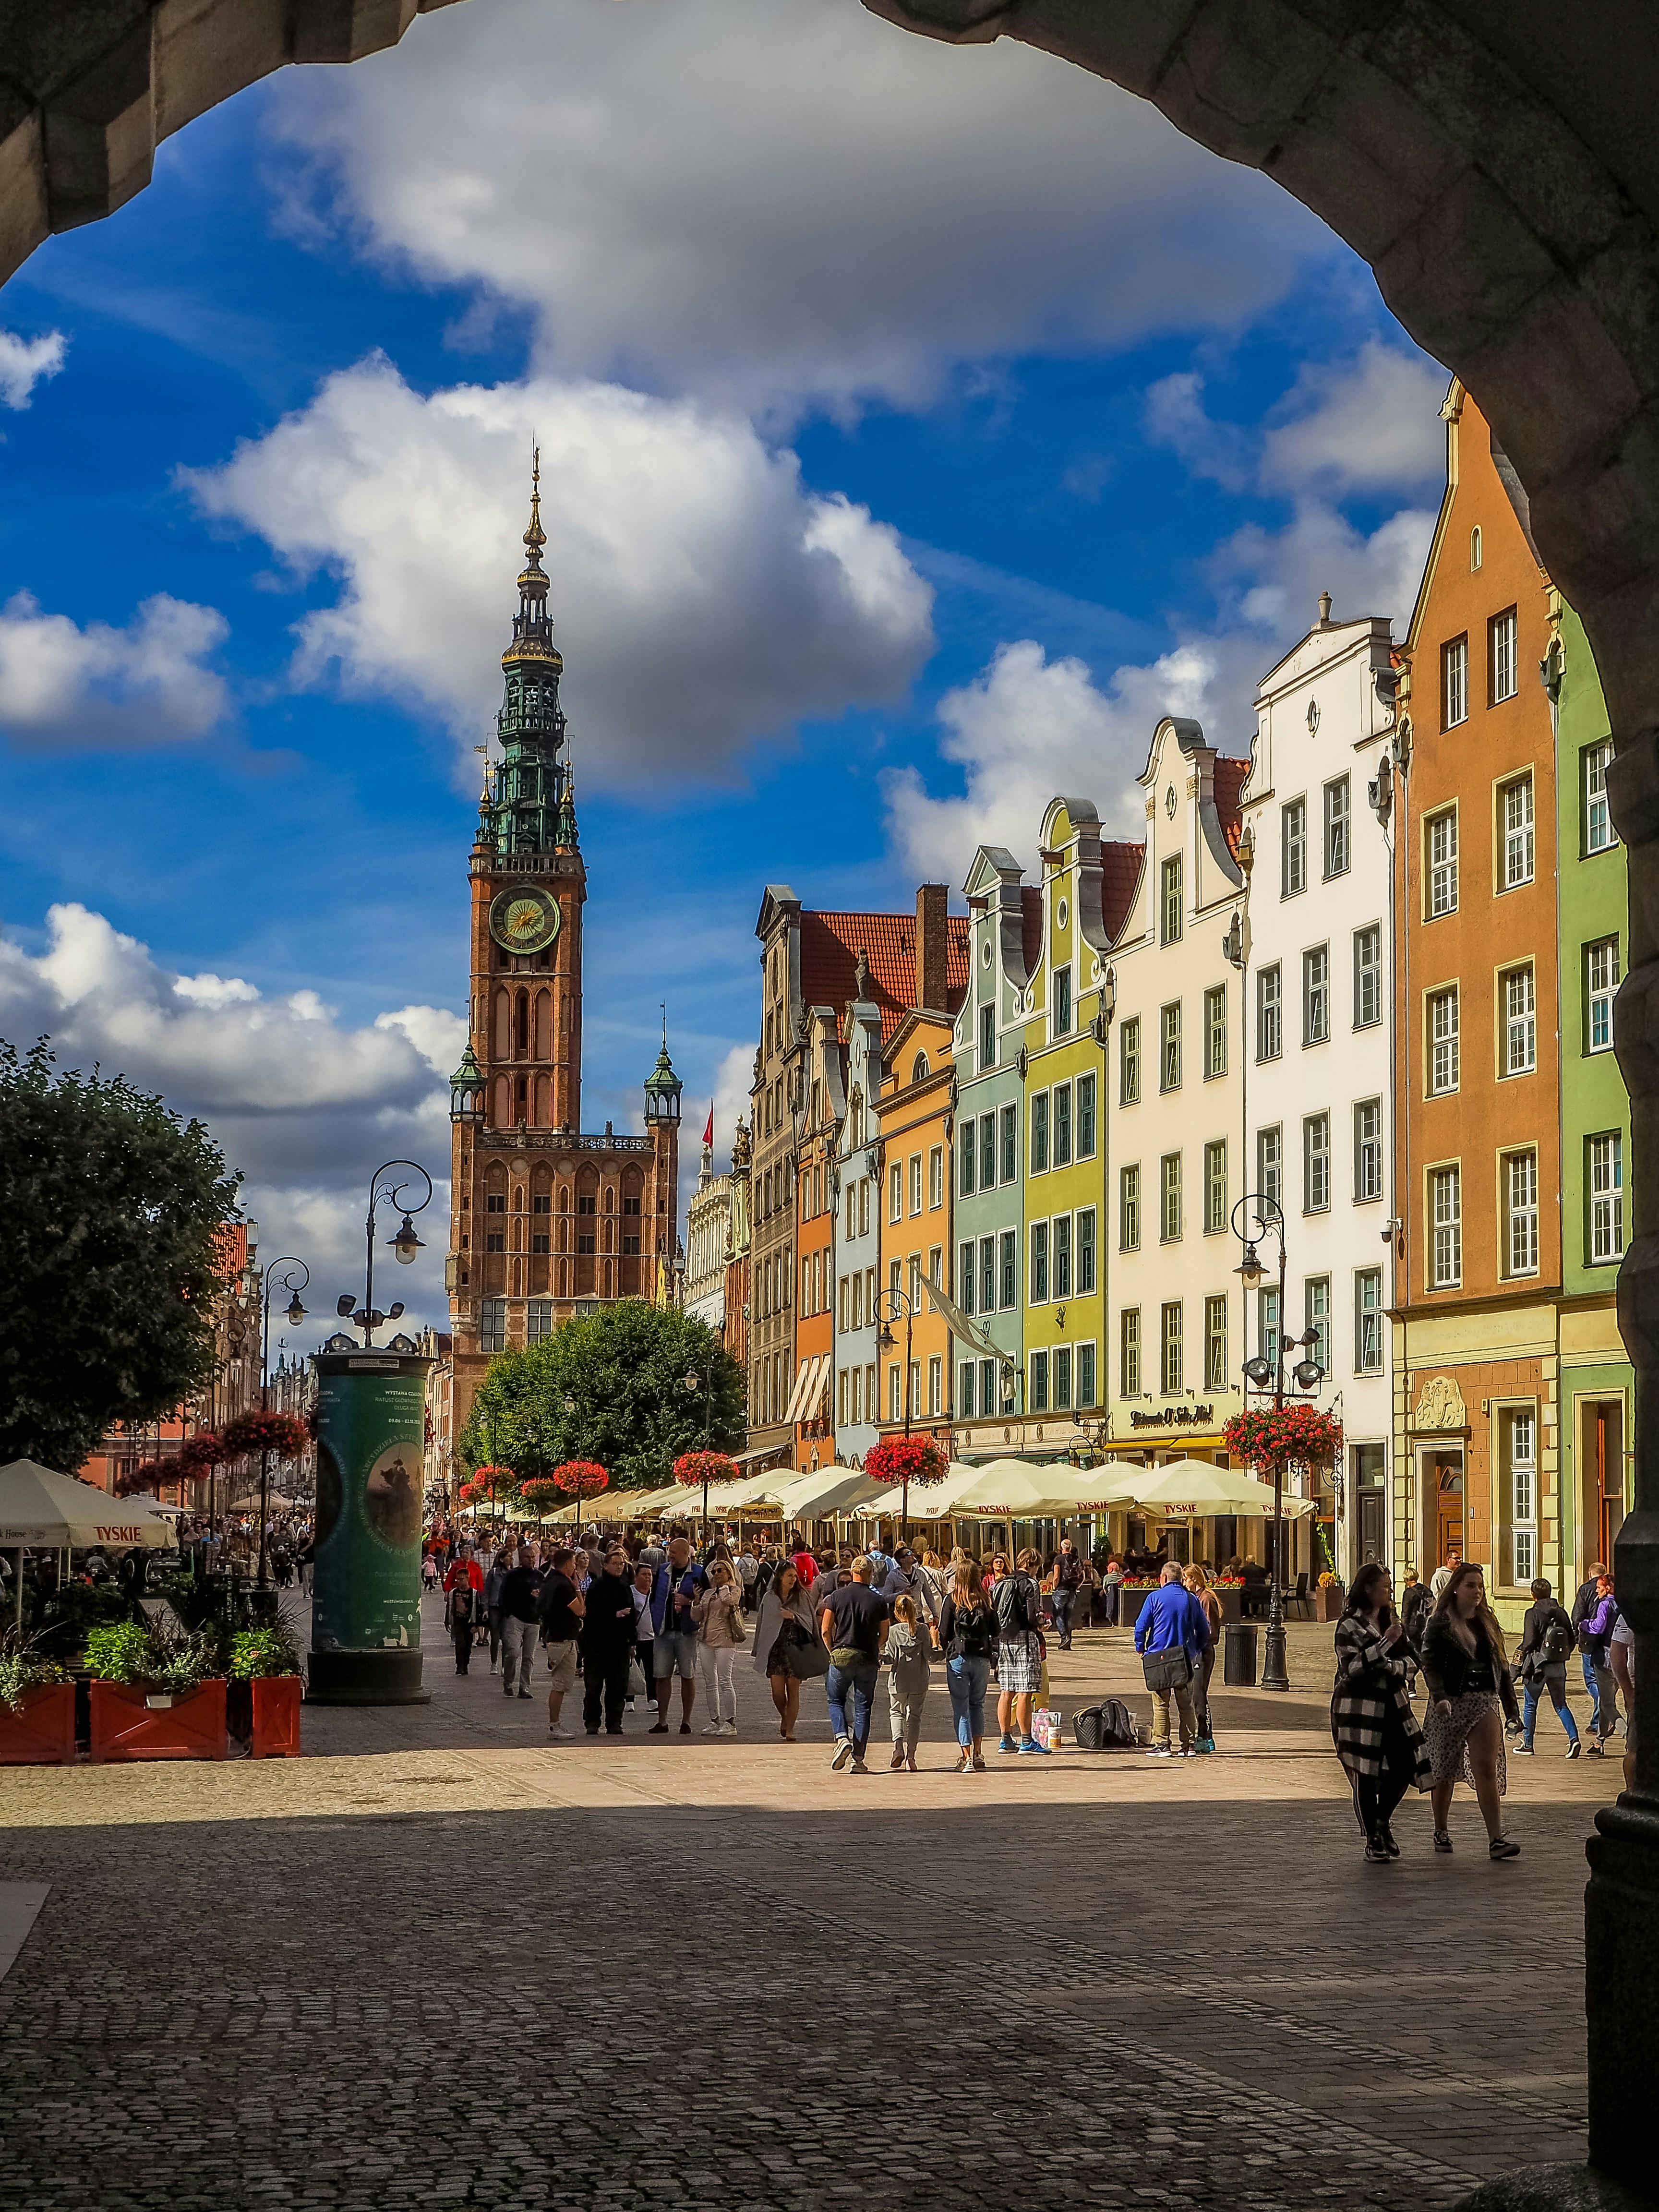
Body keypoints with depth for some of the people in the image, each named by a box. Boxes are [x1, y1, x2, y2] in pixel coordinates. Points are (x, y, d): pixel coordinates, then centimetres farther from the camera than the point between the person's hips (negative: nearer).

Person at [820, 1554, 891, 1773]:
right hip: (868, 1660, 0)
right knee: (863, 1708, 6)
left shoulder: (836, 1597, -2)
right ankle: (857, 1758, 3)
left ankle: (842, 1739, -10)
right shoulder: (878, 1601, -1)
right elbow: (884, 1635, 4)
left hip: (841, 1656, 0)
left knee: (836, 1701, 15)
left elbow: (825, 1630, -2)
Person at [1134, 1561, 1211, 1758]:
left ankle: (1162, 1745, 0)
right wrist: (1198, 1650, 21)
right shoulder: (1192, 1599, 6)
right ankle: (1188, 1745, 8)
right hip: (1185, 1659, 3)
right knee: (1186, 1705, 9)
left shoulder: (1155, 1597, -5)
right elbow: (1204, 1630, 9)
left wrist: (1140, 1649, 7)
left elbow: (1141, 1627, -6)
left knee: (1161, 1705, 1)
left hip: (1159, 1656, -3)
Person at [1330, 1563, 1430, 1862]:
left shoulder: (1394, 1623, 15)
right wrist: (1385, 1643, -18)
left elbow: (1412, 1663, 10)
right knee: (1366, 1776, -3)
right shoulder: (1349, 1626, -5)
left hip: (1393, 1705, 6)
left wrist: (1392, 1666, -12)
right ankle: (1372, 1840, 10)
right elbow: (1351, 1668, -16)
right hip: (1359, 1706, -6)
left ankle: (1382, 1820, 23)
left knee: (1406, 1765, -2)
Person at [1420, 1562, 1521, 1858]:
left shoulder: (1488, 1622, 13)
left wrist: (1510, 1701, 14)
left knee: (1487, 1770, -9)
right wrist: (1440, 1697, -24)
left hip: (1484, 1703, 3)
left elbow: (1500, 1664, 17)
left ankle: (1496, 1839, -16)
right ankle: (1441, 1832, 25)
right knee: (1445, 1771, 8)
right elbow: (1430, 1664, -10)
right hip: (1450, 1704, -3)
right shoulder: (1439, 1623, -2)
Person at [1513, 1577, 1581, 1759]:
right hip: (1558, 1668, 5)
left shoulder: (1533, 1614, -12)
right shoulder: (1561, 1612, 4)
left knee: (1530, 1706, 8)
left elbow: (1529, 1642, -16)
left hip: (1537, 1665, -5)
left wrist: (1522, 1658, 1)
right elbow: (1572, 1640, 6)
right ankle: (1574, 1739, -7)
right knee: (1561, 1705, 11)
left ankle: (1527, 1745, 14)